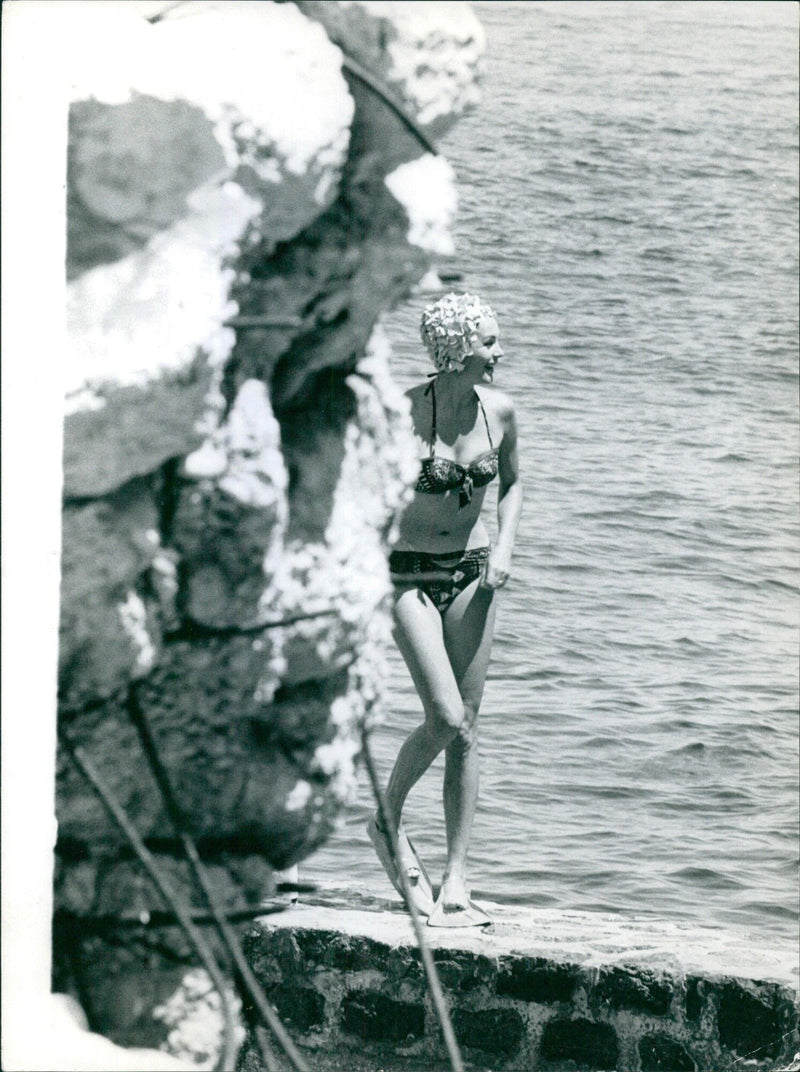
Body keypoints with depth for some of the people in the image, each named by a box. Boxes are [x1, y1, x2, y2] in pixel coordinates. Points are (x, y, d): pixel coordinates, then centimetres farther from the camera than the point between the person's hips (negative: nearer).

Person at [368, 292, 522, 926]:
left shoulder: (498, 411, -1)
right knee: (445, 718, -17)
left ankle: (455, 881, 5)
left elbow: (512, 484, 15)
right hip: (410, 571, -4)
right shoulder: (403, 411, -15)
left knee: (467, 728, 2)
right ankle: (388, 821, 11)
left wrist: (505, 546, -1)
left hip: (471, 571, 4)